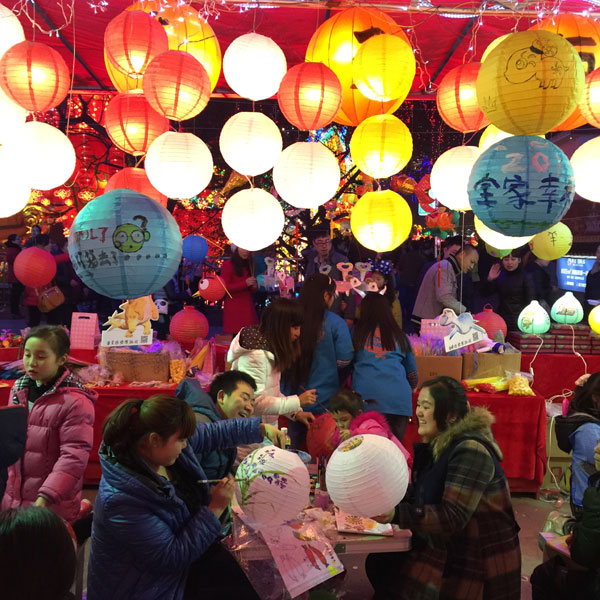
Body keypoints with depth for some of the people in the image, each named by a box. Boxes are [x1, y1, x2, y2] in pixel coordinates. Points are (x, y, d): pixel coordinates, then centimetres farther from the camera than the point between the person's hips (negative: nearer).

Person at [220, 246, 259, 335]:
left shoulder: (248, 265, 20)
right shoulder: (228, 265, 0)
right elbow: (225, 287, -9)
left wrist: (253, 287, 4)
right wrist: (245, 283, -14)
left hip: (248, 307, 6)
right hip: (234, 310, -6)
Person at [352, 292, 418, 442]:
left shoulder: (356, 332, 12)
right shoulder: (398, 335, 18)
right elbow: (413, 372, 24)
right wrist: (409, 390, 41)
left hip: (364, 394, -1)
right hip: (398, 399, 2)